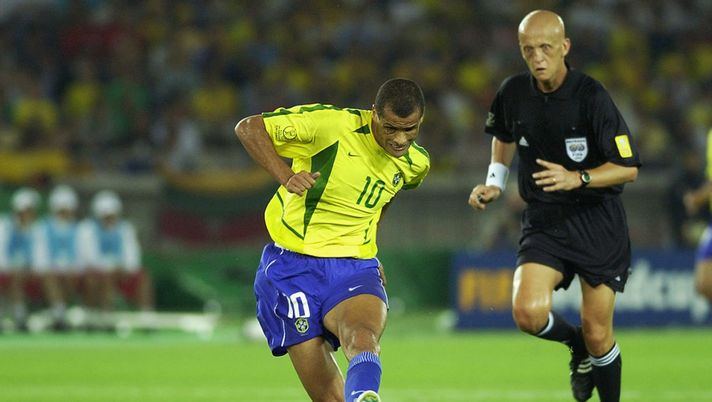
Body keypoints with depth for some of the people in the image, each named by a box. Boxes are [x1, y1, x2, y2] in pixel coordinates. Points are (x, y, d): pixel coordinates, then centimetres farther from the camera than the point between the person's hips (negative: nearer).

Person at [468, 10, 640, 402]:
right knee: (527, 311, -20)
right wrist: (494, 182, 11)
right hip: (543, 222, 3)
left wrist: (577, 178, -28)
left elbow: (628, 167, -14)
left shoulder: (590, 96, -15)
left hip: (597, 221, -3)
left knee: (597, 333, -2)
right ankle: (577, 346, 13)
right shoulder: (513, 92, -1)